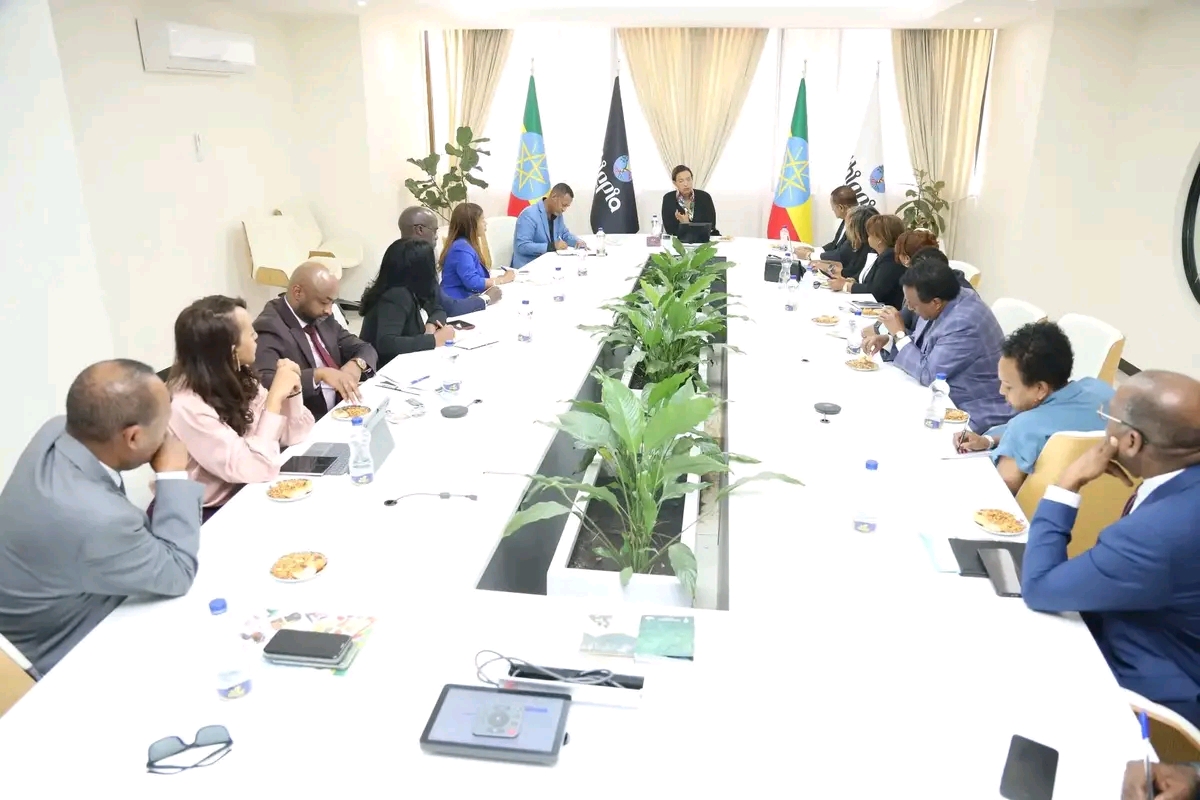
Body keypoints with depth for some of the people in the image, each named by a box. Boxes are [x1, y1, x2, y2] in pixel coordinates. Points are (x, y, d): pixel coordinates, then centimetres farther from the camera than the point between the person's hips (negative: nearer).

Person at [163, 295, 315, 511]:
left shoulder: (238, 379, -3)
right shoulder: (187, 407, -24)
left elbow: (292, 436, 5)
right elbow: (257, 470, -27)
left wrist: (292, 391, -12)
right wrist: (275, 397, -27)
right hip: (211, 517, -6)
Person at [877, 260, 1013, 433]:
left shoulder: (964, 324, -28)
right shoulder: (948, 301, -2)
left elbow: (928, 374, -24)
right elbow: (921, 344, 12)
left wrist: (899, 333, -17)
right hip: (949, 397, 8)